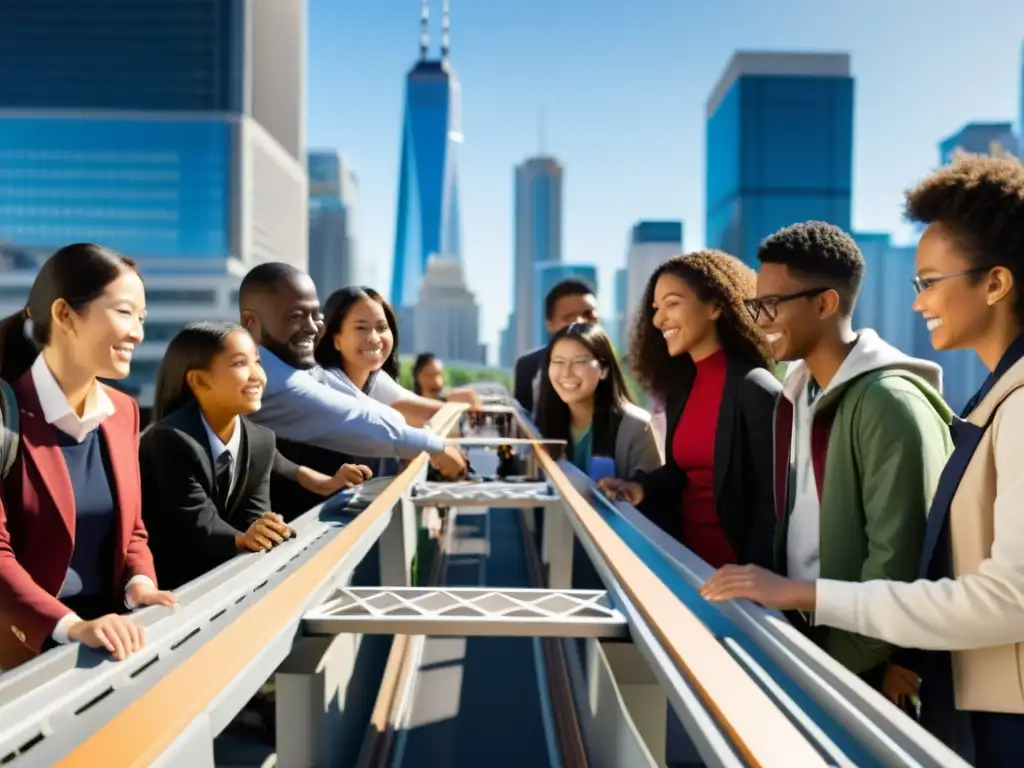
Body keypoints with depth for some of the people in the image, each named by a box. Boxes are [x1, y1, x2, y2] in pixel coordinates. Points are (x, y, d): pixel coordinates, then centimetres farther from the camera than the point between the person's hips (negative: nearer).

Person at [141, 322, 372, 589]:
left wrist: (261, 532, -28)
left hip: (223, 572, 6)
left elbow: (254, 515, -6)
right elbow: (197, 523, -25)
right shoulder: (169, 440, -22)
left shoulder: (262, 440, -3)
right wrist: (243, 539, -43)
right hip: (168, 581, -6)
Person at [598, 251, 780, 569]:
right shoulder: (680, 387, 7)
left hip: (731, 563, -7)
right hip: (686, 553, 7)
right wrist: (640, 488, -4)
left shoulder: (756, 389, -16)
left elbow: (772, 498, -17)